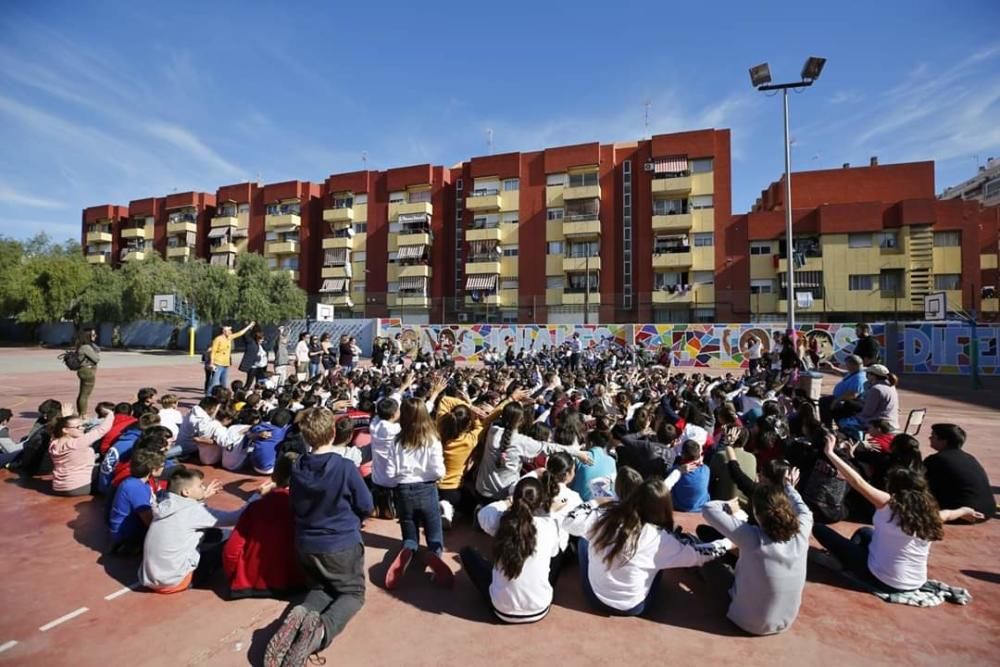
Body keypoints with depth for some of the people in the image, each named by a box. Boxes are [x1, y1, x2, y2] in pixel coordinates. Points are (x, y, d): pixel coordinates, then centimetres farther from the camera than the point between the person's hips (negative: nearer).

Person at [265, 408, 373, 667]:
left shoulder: (296, 468, -8)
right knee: (353, 592, 15)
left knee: (320, 588, 26)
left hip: (305, 544, 5)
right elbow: (367, 507, -9)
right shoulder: (345, 468, -22)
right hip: (342, 544, -4)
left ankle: (302, 615, -8)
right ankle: (323, 628, -17)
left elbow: (295, 506, 9)